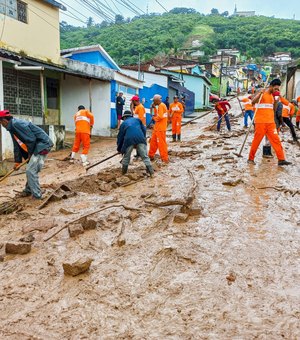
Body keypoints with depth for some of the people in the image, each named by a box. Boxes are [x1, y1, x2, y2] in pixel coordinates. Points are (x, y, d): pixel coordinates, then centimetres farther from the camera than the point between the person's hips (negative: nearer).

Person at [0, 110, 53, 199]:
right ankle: (28, 190, 31)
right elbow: (17, 146, 21)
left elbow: (31, 139, -22)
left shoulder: (16, 124, -18)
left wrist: (30, 153, -8)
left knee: (30, 170, -9)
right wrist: (18, 161, 19)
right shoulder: (12, 128, 15)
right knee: (32, 170, 17)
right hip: (37, 147, 10)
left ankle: (36, 195, -2)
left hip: (42, 145, -10)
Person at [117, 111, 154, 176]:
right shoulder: (137, 119, 29)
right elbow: (144, 129, 19)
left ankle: (124, 172, 28)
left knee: (126, 157, 18)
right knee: (145, 156, 3)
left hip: (129, 140, 0)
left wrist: (119, 148, 35)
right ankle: (151, 172, -4)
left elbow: (120, 136, 27)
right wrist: (143, 139, 30)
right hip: (140, 138, 1)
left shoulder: (123, 123, 26)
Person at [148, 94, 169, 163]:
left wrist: (153, 118, -6)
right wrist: (154, 108, 5)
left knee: (161, 143, -5)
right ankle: (151, 155, 27)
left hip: (160, 128, -10)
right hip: (157, 128, 10)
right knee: (153, 141, 16)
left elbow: (160, 117, -23)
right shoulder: (161, 105, 15)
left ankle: (165, 159, 0)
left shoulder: (161, 106, -15)